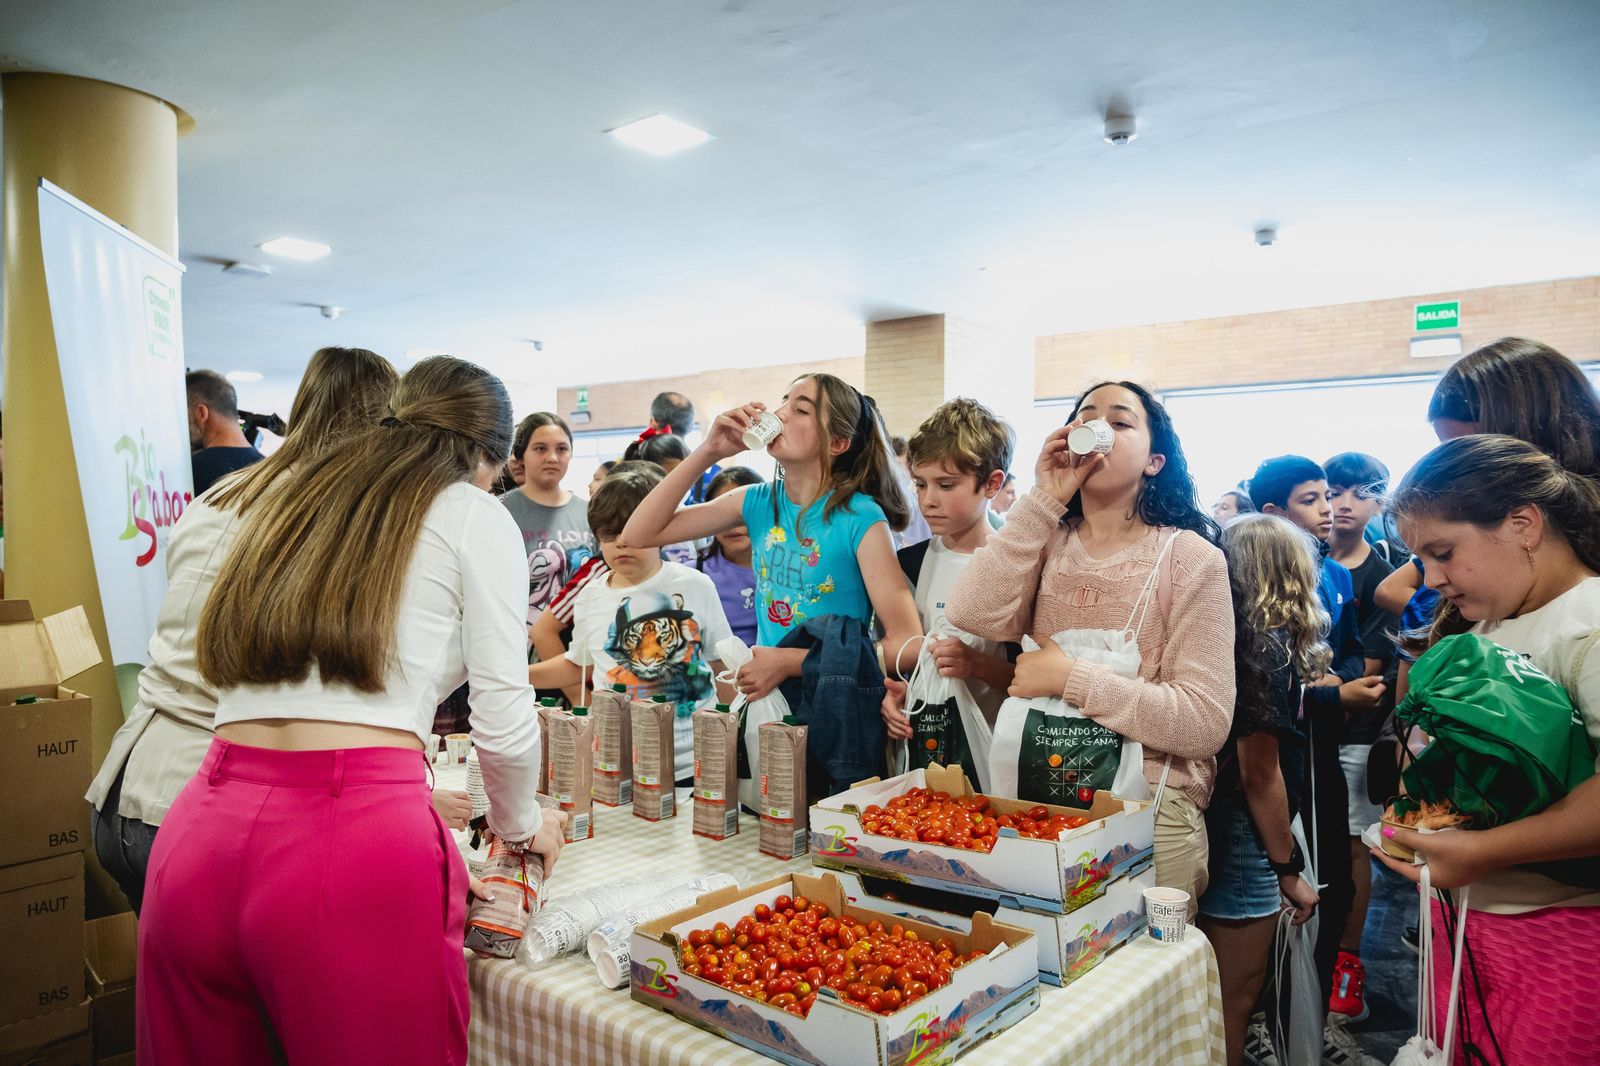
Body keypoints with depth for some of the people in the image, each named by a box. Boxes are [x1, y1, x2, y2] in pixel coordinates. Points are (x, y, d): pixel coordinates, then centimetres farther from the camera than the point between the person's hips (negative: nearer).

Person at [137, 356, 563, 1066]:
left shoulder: (288, 497, 19)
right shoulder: (474, 515, 2)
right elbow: (503, 722, -3)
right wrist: (519, 826, 17)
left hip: (200, 831, 6)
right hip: (355, 842, -6)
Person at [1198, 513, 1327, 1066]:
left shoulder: (1230, 632, 4)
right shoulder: (1270, 642, -18)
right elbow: (1259, 772, -19)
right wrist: (1289, 870, -10)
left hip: (1209, 826, 8)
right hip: (1243, 837, -8)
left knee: (1222, 992, 23)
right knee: (1235, 998, 8)